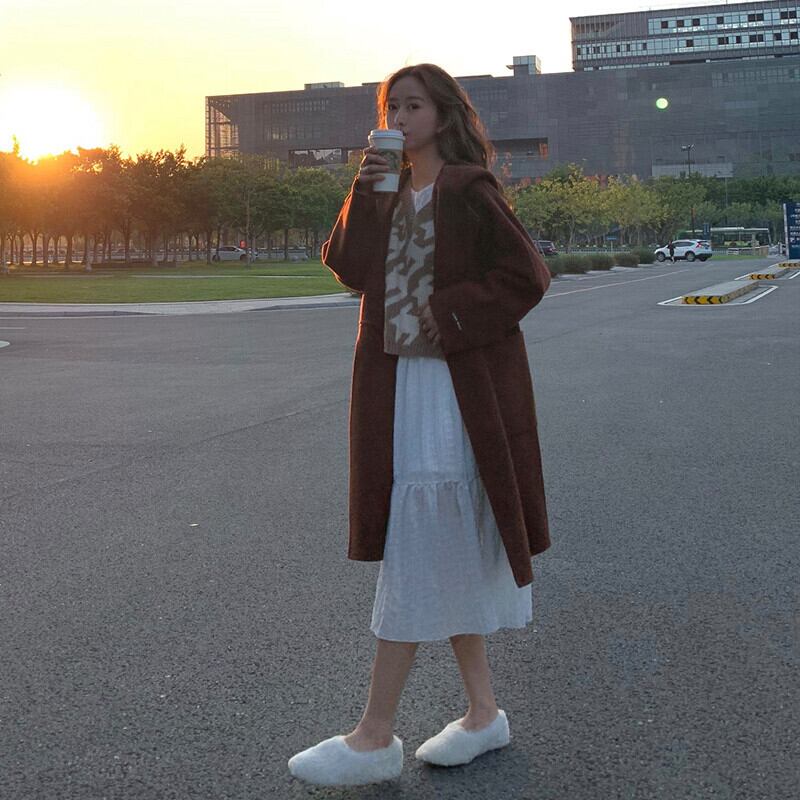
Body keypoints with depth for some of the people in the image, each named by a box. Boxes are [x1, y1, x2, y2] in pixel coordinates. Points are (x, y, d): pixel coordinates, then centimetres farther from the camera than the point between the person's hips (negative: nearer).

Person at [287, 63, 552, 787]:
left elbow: (527, 275, -11)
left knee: (420, 543, -8)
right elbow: (350, 269, 4)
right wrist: (364, 195, -6)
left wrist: (450, 311, -14)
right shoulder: (393, 197, 16)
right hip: (399, 377, 8)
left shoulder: (469, 190, -6)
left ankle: (376, 739, -3)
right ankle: (483, 713, 22)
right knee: (449, 551, 11)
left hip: (460, 382, -8)